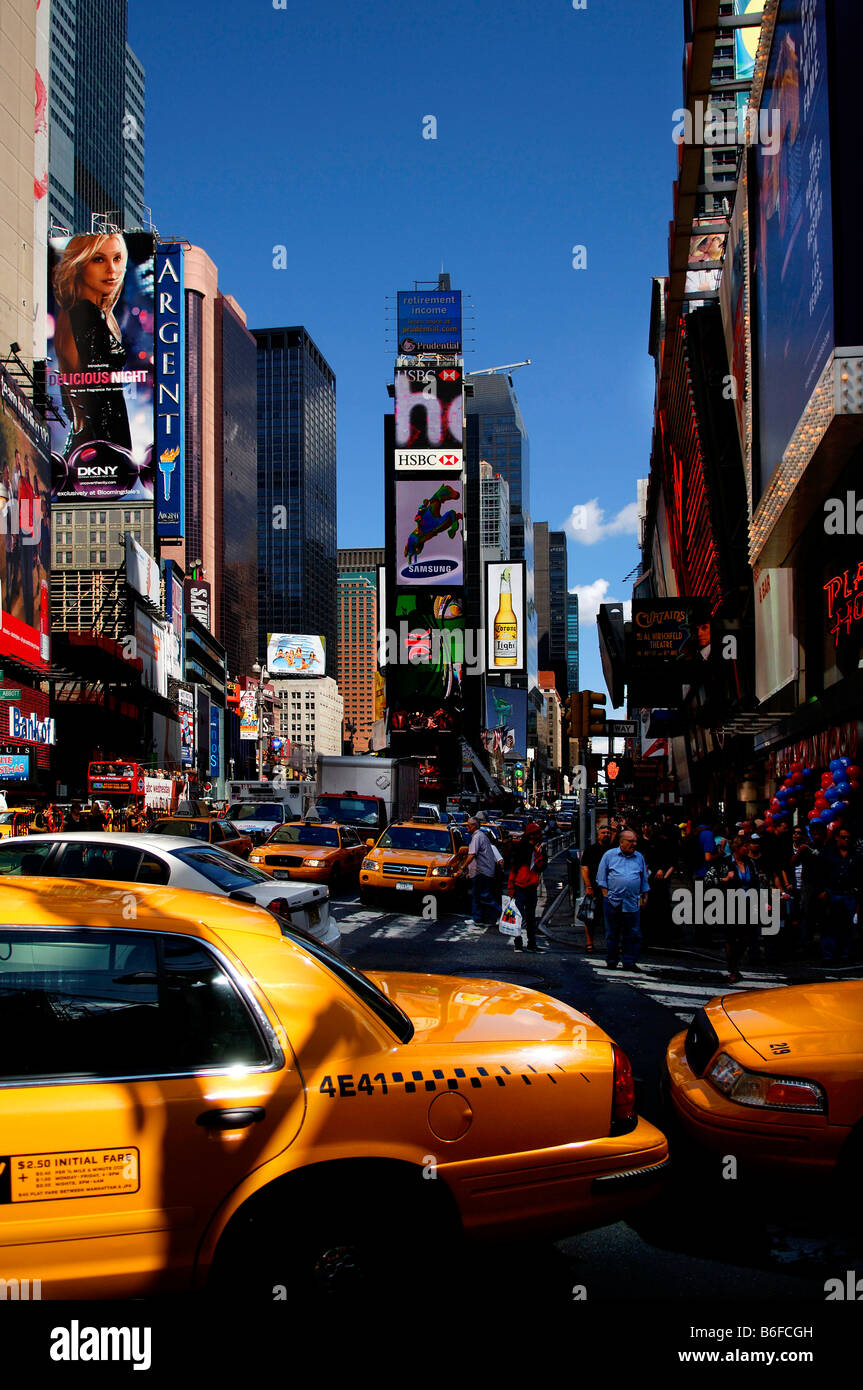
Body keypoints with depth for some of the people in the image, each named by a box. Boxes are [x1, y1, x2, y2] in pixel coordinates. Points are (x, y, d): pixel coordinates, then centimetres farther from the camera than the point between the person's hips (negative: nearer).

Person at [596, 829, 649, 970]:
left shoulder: (639, 857, 14)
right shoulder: (609, 855, 5)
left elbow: (644, 880, 21)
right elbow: (602, 877, 6)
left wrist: (644, 896, 15)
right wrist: (606, 893, -2)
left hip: (633, 903, 2)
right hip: (613, 902, -2)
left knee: (633, 935, 0)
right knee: (612, 934, 5)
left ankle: (630, 962, 6)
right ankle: (611, 961, 14)